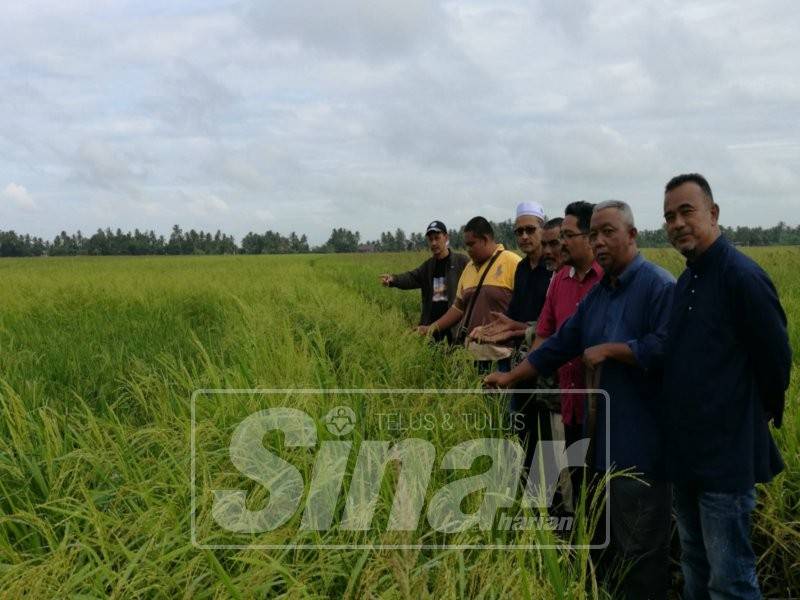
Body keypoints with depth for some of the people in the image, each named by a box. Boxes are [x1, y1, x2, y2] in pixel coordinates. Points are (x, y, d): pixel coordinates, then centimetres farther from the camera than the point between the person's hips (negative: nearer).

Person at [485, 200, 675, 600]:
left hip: (642, 445, -8)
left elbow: (665, 350, -24)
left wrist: (608, 349, -15)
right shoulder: (598, 294, 15)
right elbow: (560, 344, 19)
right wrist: (510, 377, 18)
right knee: (608, 541, 18)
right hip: (606, 439, 8)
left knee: (641, 550, 1)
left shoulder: (660, 286, -12)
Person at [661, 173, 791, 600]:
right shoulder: (687, 280, 11)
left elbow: (776, 358, -11)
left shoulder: (741, 277, -16)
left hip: (726, 456, -9)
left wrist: (761, 415, 2)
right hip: (686, 452, 9)